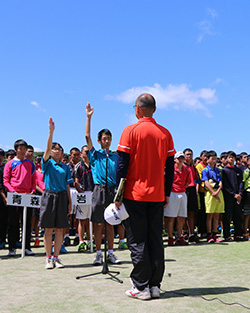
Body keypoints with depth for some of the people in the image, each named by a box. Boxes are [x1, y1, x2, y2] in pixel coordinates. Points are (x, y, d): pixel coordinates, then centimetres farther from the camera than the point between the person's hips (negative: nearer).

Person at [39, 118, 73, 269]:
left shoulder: (65, 167, 11)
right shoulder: (47, 163, 3)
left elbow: (67, 186, 11)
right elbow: (47, 148, -14)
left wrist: (70, 202, 5)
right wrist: (51, 131, -24)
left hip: (62, 197, 3)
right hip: (49, 195, -3)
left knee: (60, 229, 4)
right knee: (49, 229, 1)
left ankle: (56, 257, 13)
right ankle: (48, 258, 9)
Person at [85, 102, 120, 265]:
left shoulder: (116, 157, 13)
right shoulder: (95, 155, 5)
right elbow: (87, 136, -5)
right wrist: (89, 117, -8)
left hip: (113, 190, 2)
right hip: (99, 190, -2)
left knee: (110, 224, 8)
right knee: (98, 224, 1)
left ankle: (111, 253, 16)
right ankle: (99, 254, 10)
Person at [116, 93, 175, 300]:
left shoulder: (131, 131, -6)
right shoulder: (165, 133, 5)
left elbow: (122, 165, -8)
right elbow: (170, 167, 7)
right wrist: (167, 194, 15)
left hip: (135, 194, -4)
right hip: (157, 196, 4)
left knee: (137, 241, 3)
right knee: (155, 240, 10)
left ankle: (141, 287, 7)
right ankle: (155, 285, 16)